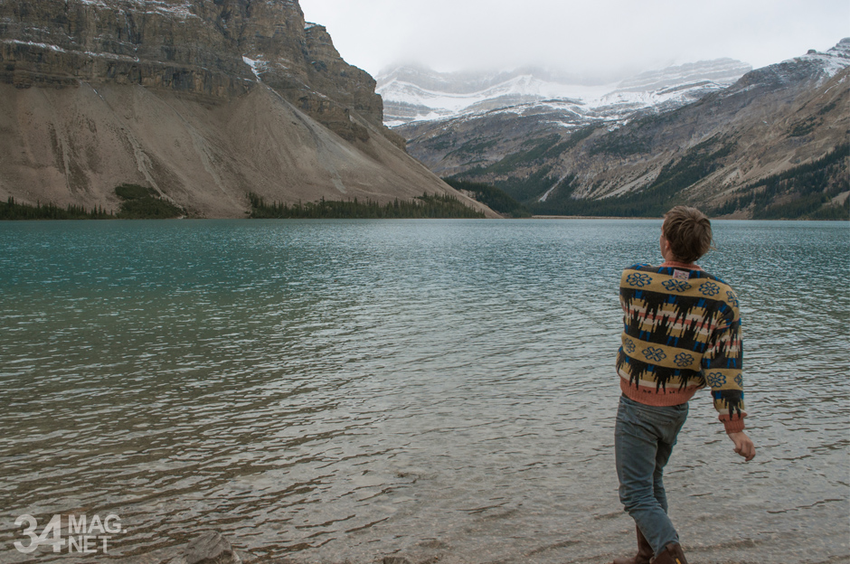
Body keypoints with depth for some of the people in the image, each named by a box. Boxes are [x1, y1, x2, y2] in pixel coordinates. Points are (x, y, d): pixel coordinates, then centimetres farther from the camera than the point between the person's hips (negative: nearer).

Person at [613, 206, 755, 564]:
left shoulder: (632, 280, -16)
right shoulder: (723, 298, -10)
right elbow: (725, 365, -15)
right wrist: (735, 426, -14)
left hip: (637, 407, -4)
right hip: (677, 408, 5)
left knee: (636, 493, 1)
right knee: (652, 482, 23)